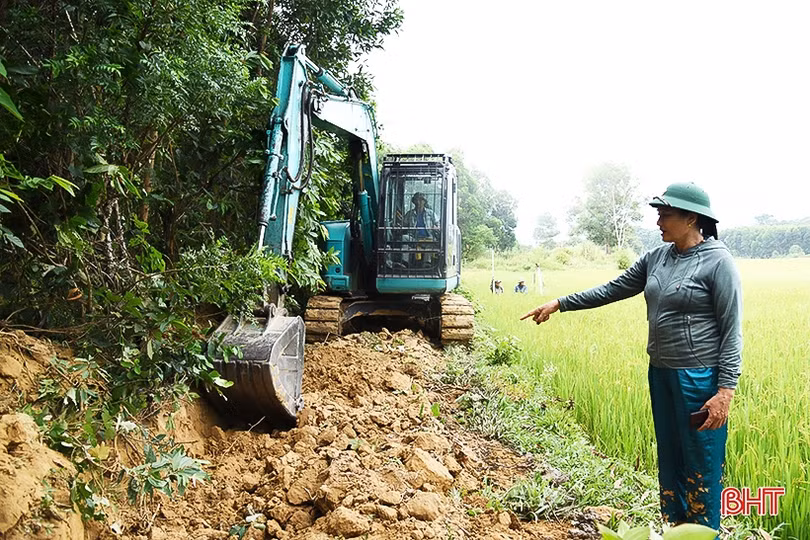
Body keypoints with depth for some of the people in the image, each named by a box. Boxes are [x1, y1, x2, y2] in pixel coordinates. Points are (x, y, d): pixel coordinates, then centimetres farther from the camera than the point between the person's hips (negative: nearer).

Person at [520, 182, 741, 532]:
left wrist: (725, 389, -18)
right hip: (661, 373, 7)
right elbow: (613, 290, 12)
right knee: (669, 460, 17)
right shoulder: (657, 258, 7)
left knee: (701, 467, 5)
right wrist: (559, 303, 8)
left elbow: (732, 331, -14)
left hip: (700, 379, -7)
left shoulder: (718, 262, -13)